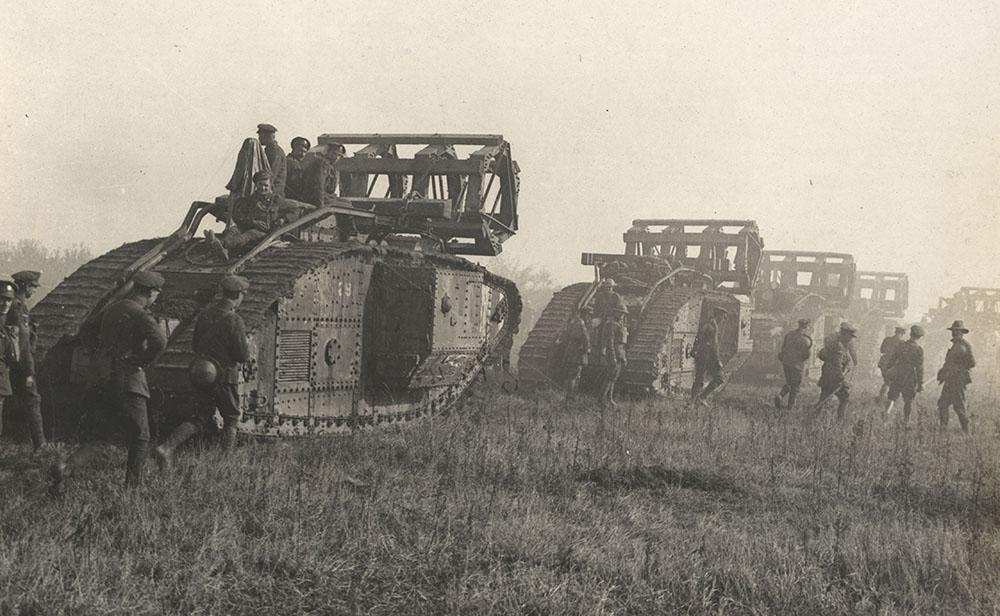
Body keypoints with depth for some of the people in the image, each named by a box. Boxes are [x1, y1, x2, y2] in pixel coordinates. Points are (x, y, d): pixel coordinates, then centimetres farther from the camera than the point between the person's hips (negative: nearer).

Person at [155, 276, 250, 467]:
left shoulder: (205, 313, 3)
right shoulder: (234, 321, -18)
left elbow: (195, 345, 12)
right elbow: (243, 356, -16)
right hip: (224, 377, -6)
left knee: (200, 418, 14)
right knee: (231, 419, 14)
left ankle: (167, 446, -2)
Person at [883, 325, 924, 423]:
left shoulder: (899, 346, 1)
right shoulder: (918, 350, -9)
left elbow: (891, 360, 6)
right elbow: (920, 368, -9)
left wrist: (886, 372, 17)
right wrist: (920, 383, -4)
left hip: (897, 377, 3)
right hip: (910, 379, -3)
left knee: (891, 397, 13)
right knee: (908, 401, 10)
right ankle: (905, 421, 14)